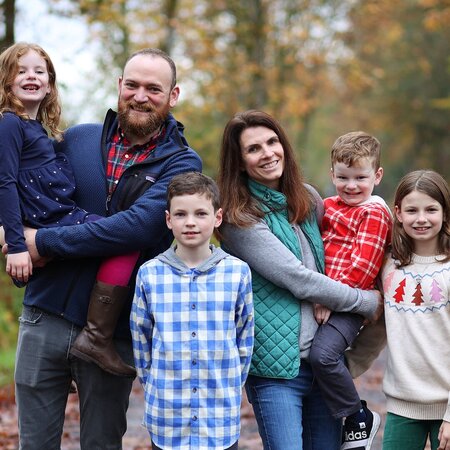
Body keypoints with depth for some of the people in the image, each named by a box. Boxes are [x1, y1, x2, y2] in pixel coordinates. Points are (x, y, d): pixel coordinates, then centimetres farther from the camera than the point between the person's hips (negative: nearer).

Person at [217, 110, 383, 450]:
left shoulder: (307, 198, 10)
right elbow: (299, 280, -14)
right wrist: (367, 301, -4)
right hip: (276, 369, -6)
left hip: (323, 356, 6)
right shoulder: (240, 218, -9)